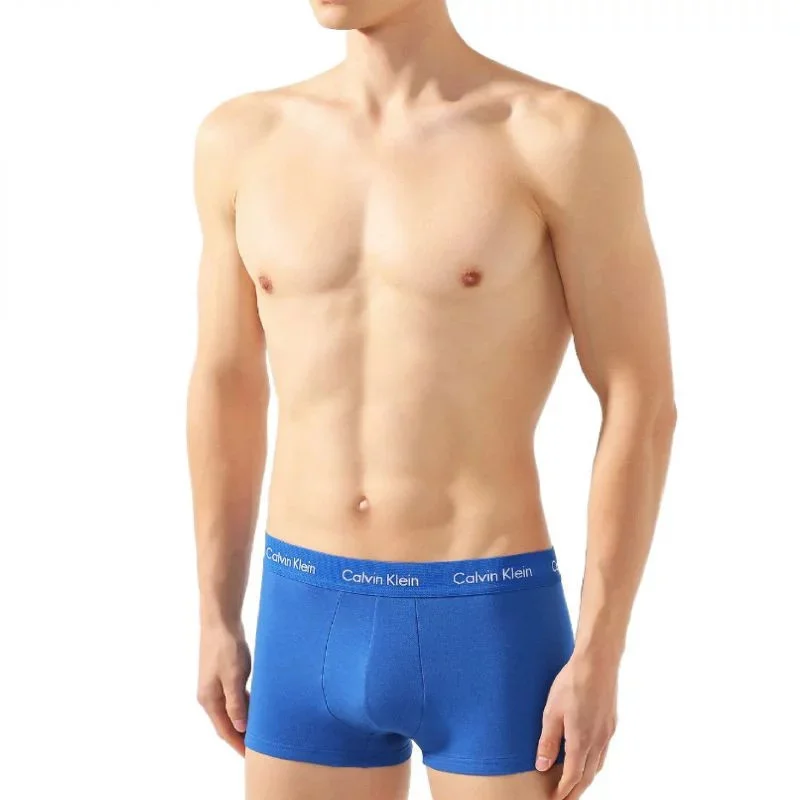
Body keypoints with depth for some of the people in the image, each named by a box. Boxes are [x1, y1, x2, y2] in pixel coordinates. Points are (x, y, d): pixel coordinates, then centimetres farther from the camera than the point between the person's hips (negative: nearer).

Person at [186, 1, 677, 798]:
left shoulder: (565, 136, -9)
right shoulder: (243, 139, 4)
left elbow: (642, 407, -8)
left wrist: (599, 656, -12)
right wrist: (217, 622, 13)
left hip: (493, 634, -4)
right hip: (310, 630, 4)